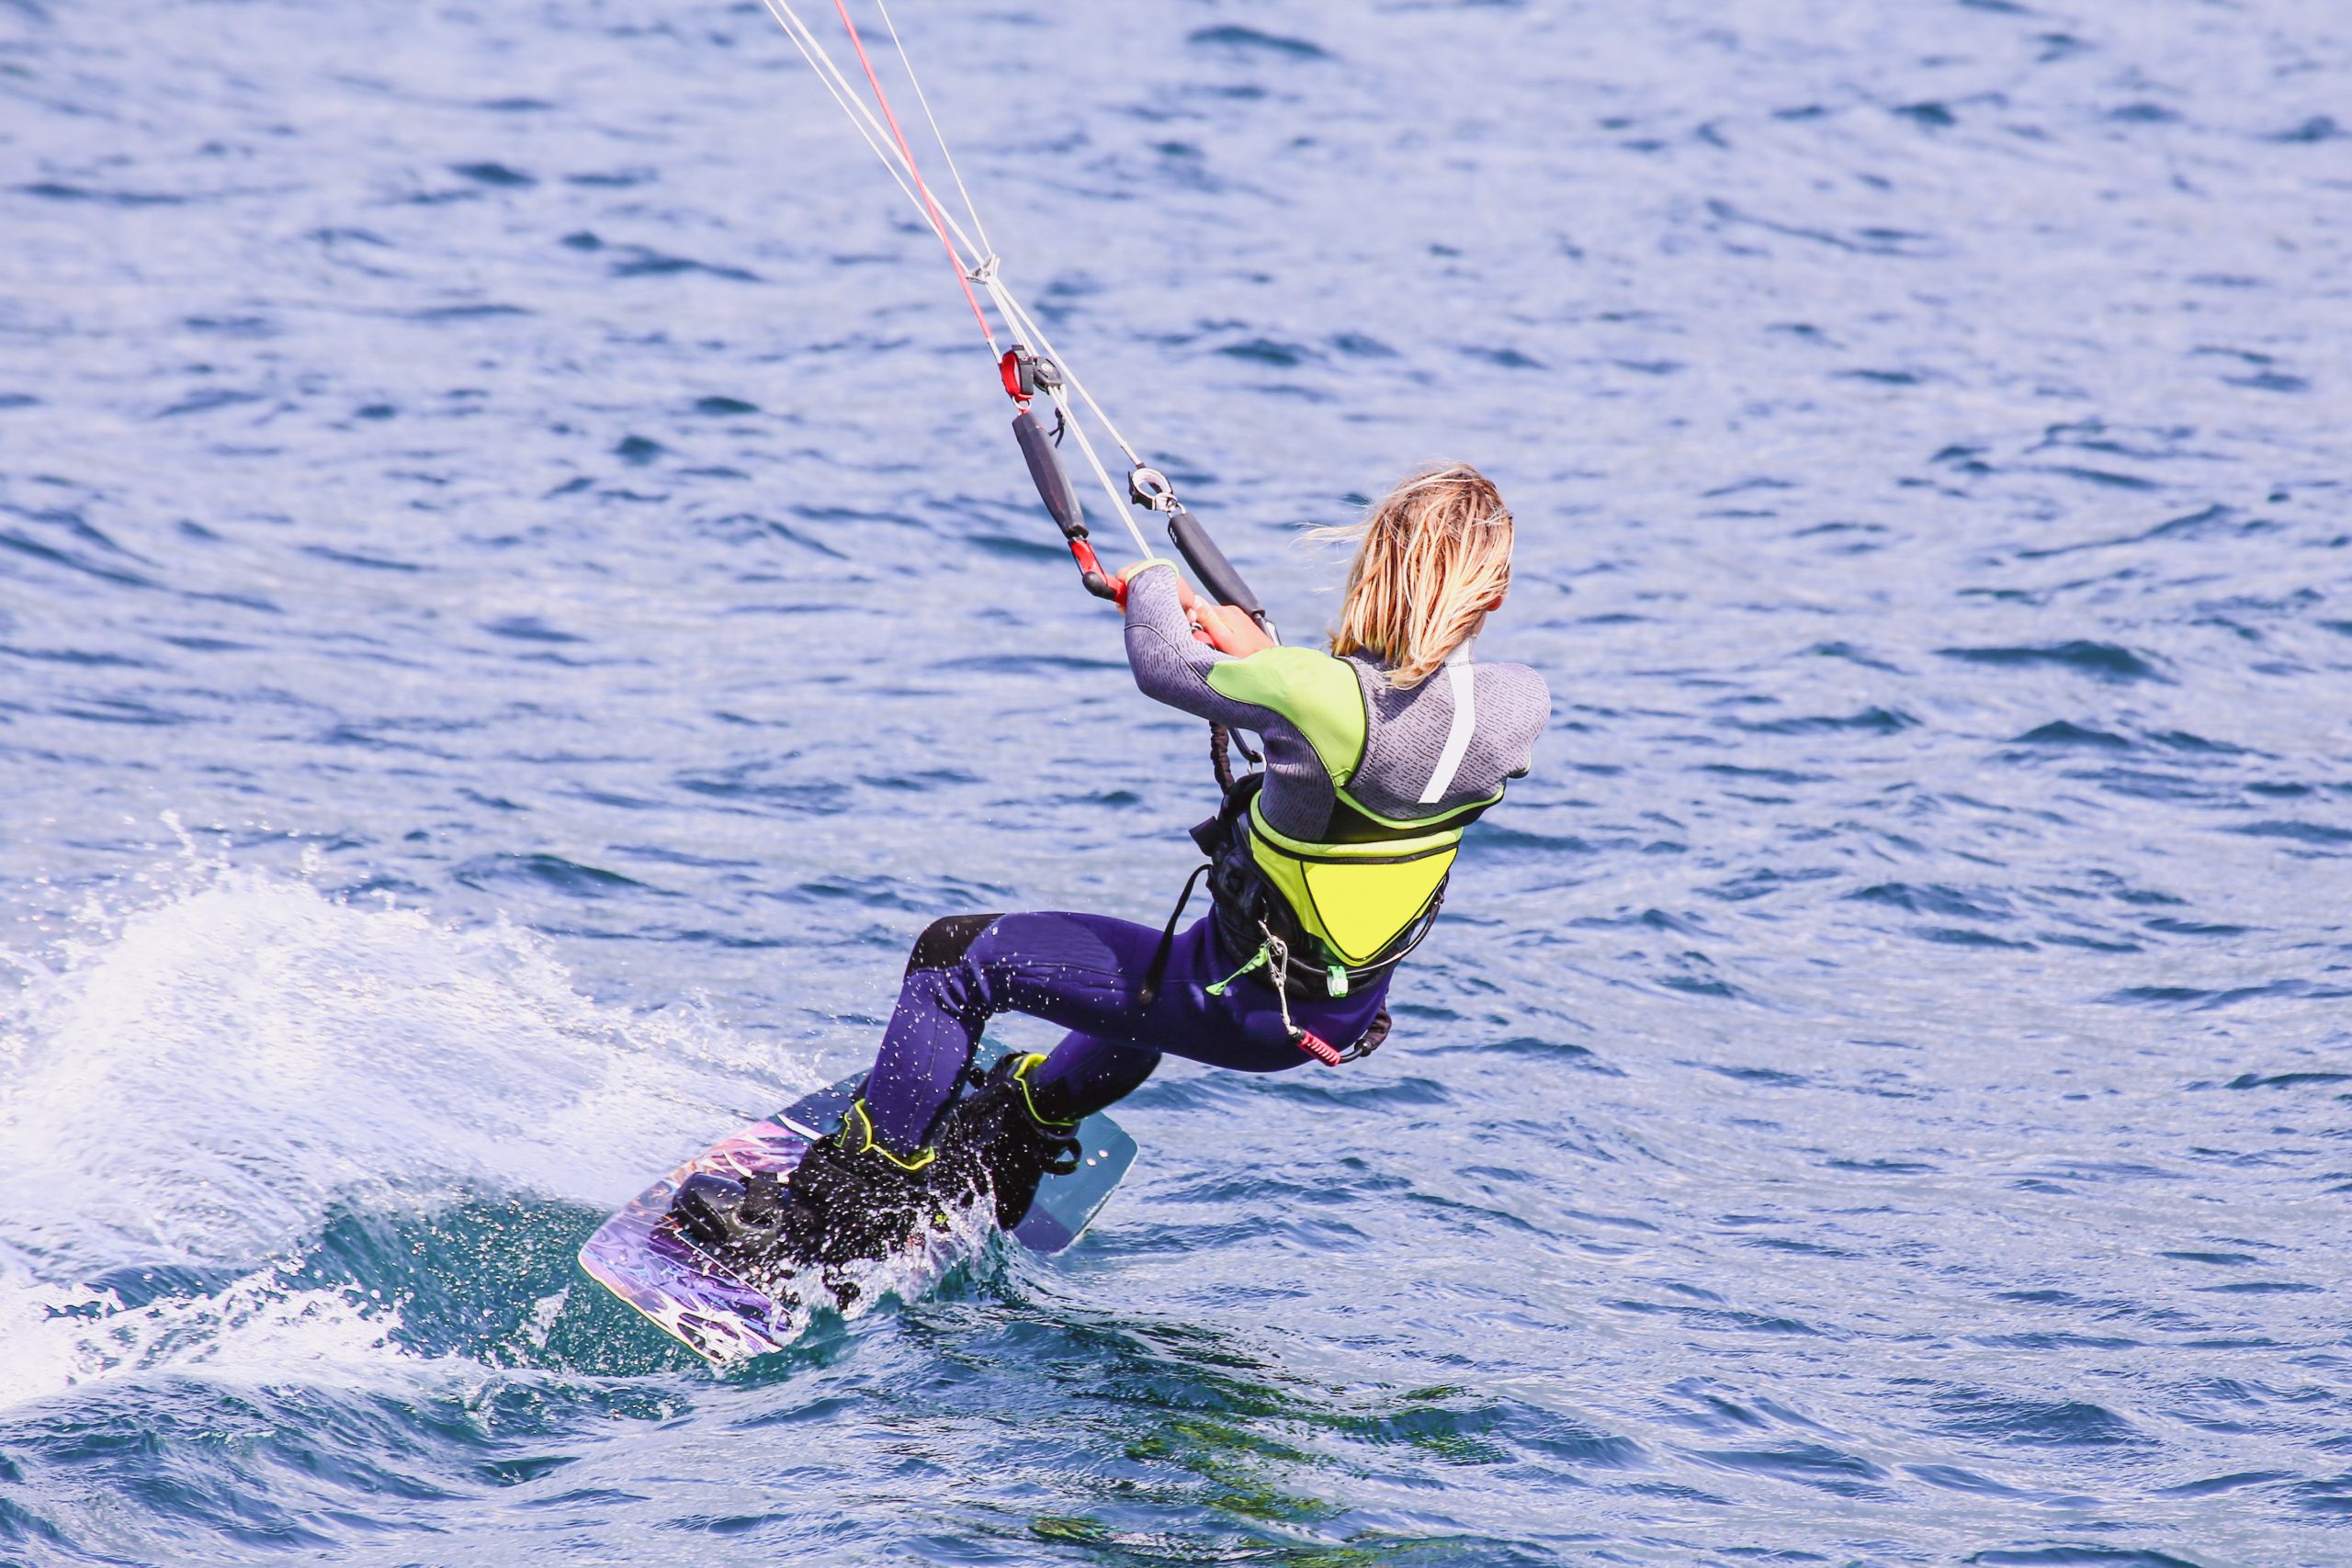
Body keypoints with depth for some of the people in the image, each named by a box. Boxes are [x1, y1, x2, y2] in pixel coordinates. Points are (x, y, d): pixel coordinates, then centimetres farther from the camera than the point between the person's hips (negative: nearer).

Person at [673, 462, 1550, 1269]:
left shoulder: (1318, 694, -32)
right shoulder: (1520, 707, -15)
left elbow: (1161, 664, -12)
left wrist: (1153, 585, 11)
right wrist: (1260, 654, 16)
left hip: (1245, 1005, -7)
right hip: (1348, 1018, 7)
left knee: (955, 959, 5)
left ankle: (843, 1220, 12)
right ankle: (1030, 1116, 60)